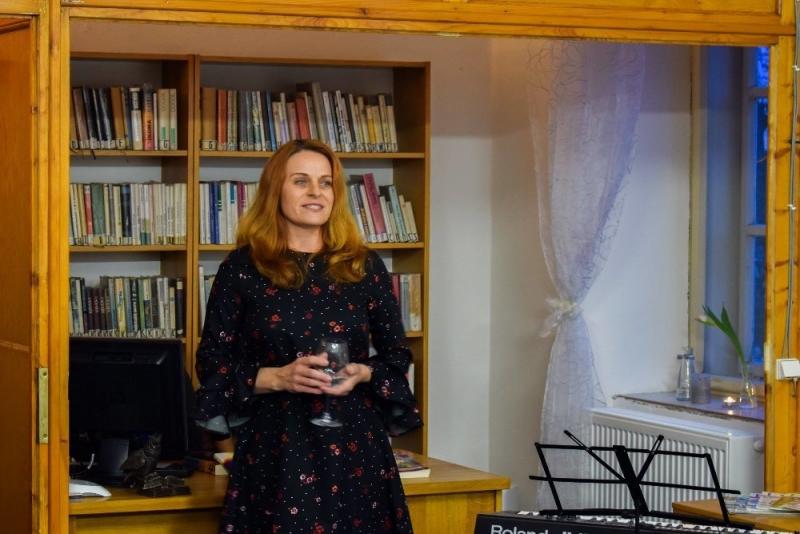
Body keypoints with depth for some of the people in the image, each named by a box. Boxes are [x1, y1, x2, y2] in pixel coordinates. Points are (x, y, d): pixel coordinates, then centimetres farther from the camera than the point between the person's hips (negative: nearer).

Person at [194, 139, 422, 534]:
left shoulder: (365, 267, 7)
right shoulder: (242, 269, 1)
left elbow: (397, 355, 13)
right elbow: (212, 363, 1)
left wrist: (361, 374, -8)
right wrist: (277, 377, -14)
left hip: (354, 445, 2)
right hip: (274, 448, -2)